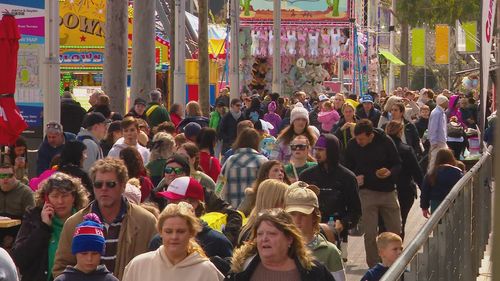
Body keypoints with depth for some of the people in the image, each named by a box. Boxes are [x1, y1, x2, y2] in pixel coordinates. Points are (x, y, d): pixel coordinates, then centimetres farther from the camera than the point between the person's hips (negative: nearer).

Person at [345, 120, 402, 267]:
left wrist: (390, 173, -21)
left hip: (388, 191, 1)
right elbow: (348, 167, 7)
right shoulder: (352, 145, -7)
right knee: (370, 234, -3)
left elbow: (398, 164, 0)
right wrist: (356, 178, -13)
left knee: (396, 232, 8)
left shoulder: (385, 142, -9)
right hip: (367, 192, -1)